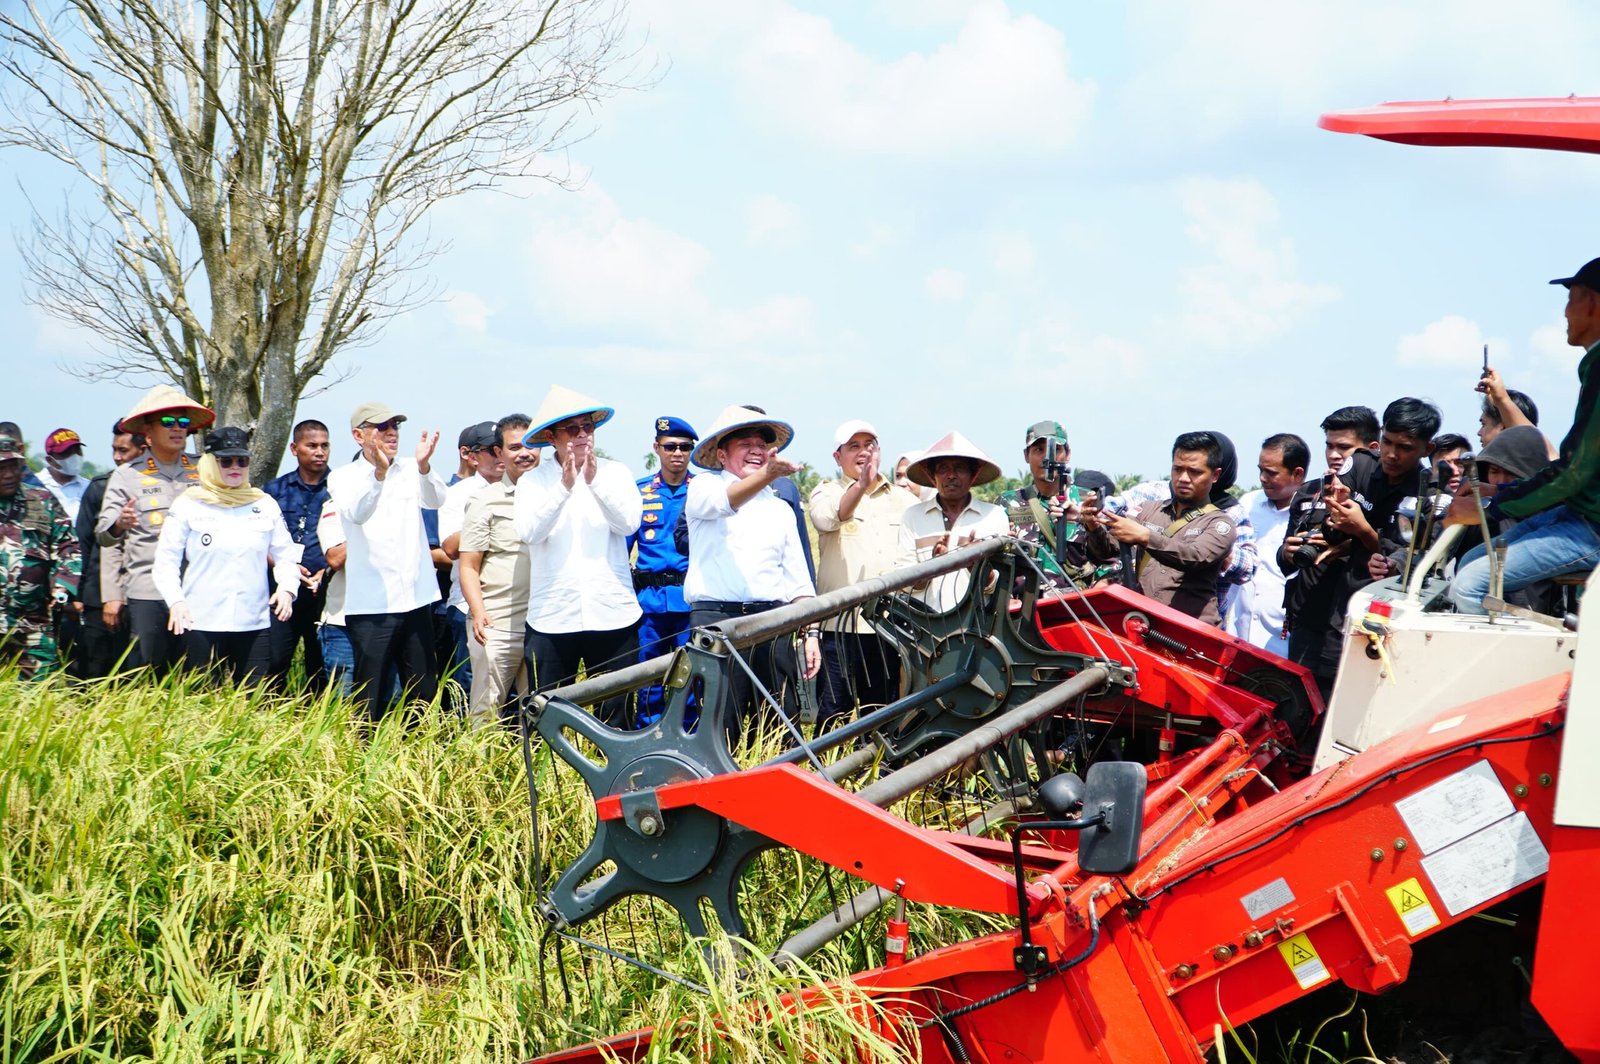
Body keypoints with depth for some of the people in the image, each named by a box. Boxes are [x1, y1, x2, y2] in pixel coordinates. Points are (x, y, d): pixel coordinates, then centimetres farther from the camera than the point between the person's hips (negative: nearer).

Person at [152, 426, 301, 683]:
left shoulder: (266, 505, 11)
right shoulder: (187, 505, 4)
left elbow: (286, 554, 16)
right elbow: (165, 561, 3)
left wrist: (287, 587, -3)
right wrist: (175, 600, -12)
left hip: (254, 624, 2)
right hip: (200, 623, -2)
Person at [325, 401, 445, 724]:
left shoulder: (410, 472, 10)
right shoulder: (343, 477, 1)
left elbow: (436, 500, -9)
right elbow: (356, 513, -19)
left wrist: (424, 466, -30)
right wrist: (379, 473, -37)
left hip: (417, 600, 4)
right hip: (371, 606, -3)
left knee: (424, 695, 8)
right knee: (370, 698, -2)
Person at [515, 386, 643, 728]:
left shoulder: (615, 472, 7)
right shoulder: (533, 480, 4)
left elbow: (629, 522, -7)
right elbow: (529, 532, -11)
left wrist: (594, 481, -18)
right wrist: (564, 486, -20)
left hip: (613, 615, 1)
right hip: (552, 618, 0)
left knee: (616, 717, 6)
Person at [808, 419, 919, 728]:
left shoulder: (904, 500, 19)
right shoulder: (827, 492, 7)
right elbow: (827, 518, -16)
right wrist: (861, 486, -34)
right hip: (842, 623, -3)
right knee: (834, 714, -5)